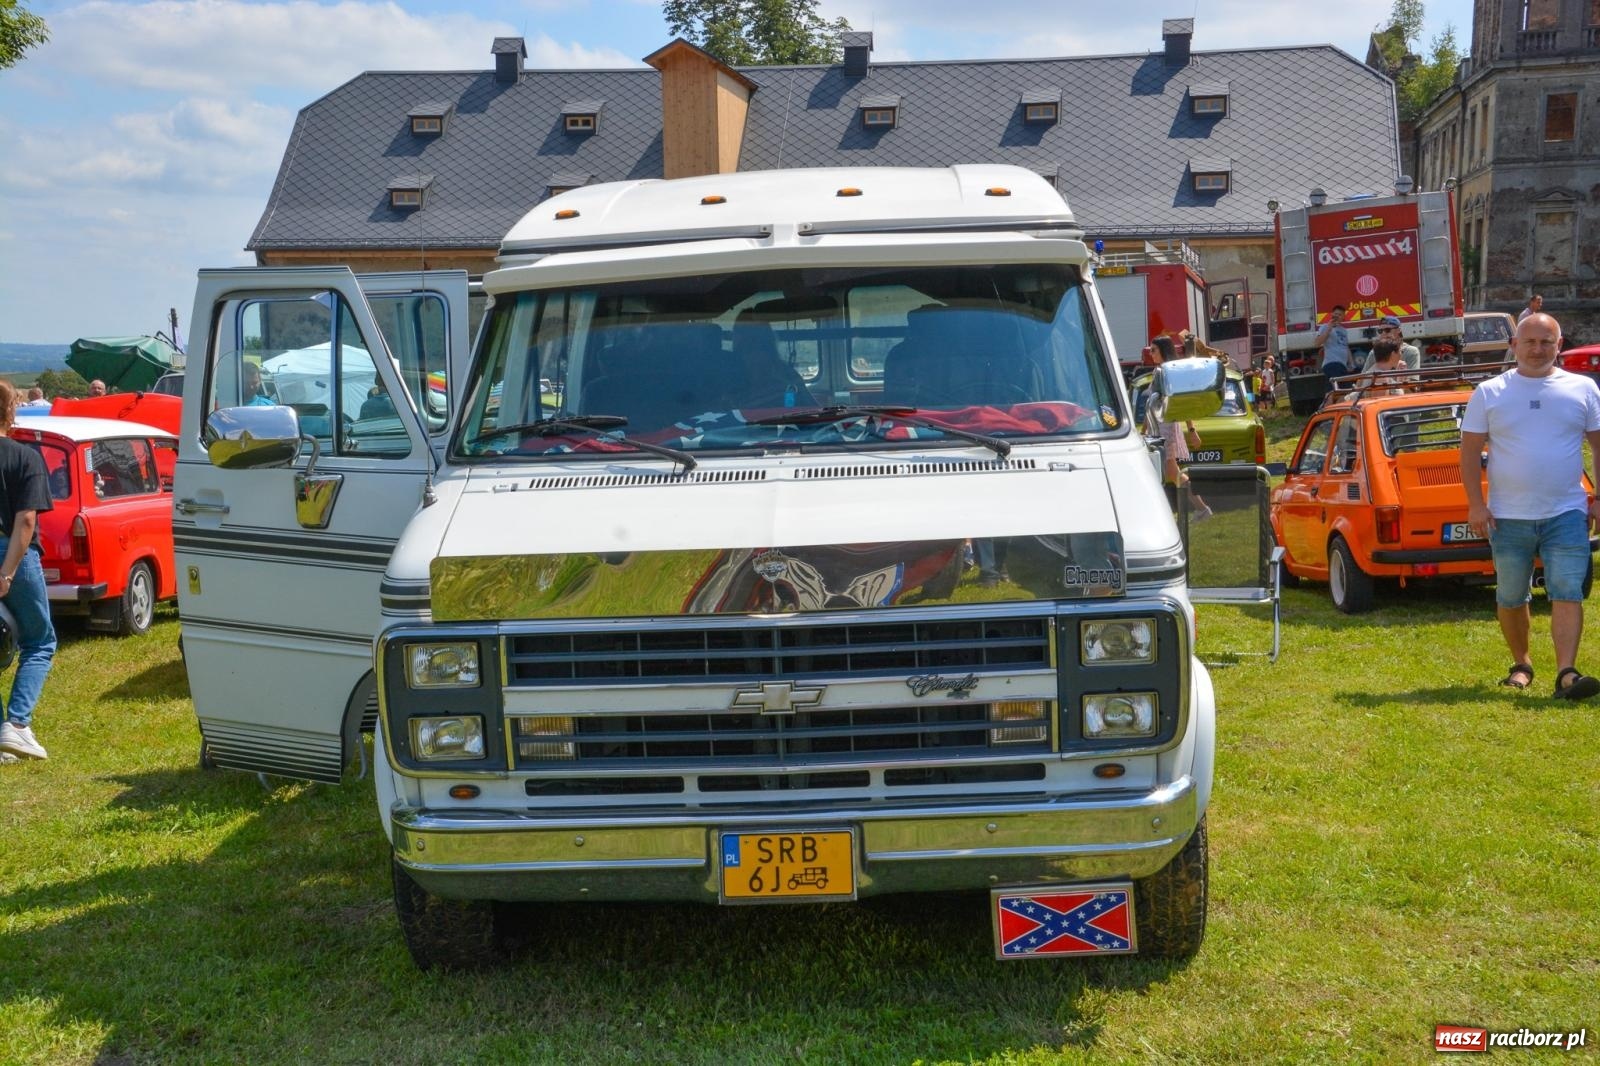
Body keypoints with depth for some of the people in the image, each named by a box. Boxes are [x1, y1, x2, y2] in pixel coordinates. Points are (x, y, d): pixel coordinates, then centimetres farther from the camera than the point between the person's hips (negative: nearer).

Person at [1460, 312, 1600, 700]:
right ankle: (1521, 664, 28)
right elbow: (1470, 450, 2)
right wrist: (1476, 504, -6)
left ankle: (1566, 673, -17)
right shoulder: (1489, 392, 3)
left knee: (1568, 593, -12)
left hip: (1566, 513, 0)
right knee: (1510, 598, 10)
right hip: (1508, 516, 1)